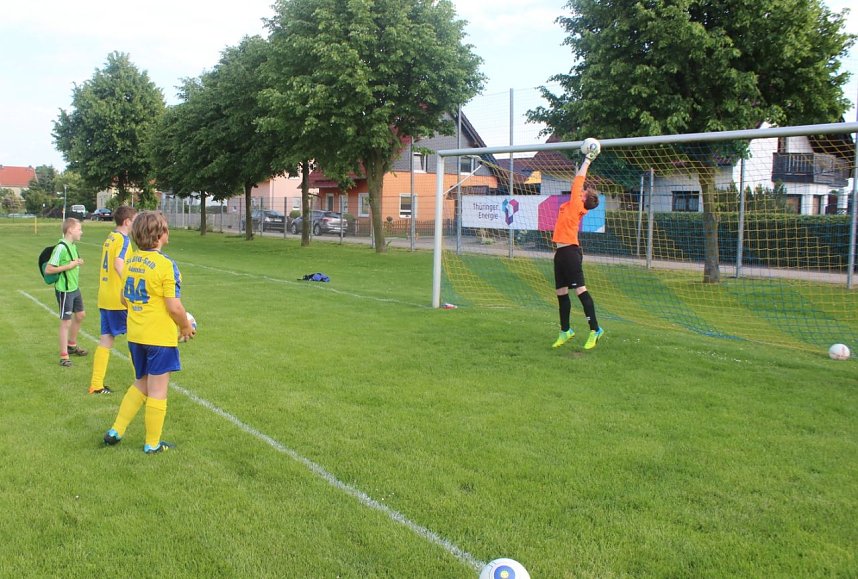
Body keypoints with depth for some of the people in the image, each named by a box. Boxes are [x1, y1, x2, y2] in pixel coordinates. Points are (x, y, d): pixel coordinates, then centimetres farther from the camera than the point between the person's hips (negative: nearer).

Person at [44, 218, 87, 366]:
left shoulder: (72, 245, 6)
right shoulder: (61, 247, -21)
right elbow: (48, 269, -22)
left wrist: (77, 262, 1)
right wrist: (69, 266, -23)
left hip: (75, 288, 9)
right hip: (64, 290, -9)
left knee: (80, 315, 22)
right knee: (66, 322, -3)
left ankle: (72, 345, 41)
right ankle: (64, 356, 6)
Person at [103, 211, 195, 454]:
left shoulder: (130, 261, 4)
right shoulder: (165, 265, -18)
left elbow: (124, 298, 13)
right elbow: (174, 307, -19)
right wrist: (186, 327, -3)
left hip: (135, 335, 7)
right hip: (161, 337, -7)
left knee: (141, 385, 24)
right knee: (157, 391, 6)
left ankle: (116, 430, 25)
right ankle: (152, 444, 16)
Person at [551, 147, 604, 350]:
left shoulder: (576, 204, -4)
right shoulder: (572, 205, 16)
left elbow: (578, 180, -2)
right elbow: (577, 181, 26)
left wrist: (587, 160, 6)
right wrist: (584, 161, 27)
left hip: (570, 251, -9)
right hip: (561, 252, 9)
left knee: (580, 290, -10)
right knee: (561, 292, 12)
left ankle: (595, 330, -7)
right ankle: (565, 331, 22)